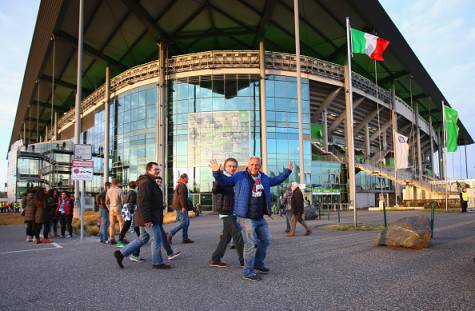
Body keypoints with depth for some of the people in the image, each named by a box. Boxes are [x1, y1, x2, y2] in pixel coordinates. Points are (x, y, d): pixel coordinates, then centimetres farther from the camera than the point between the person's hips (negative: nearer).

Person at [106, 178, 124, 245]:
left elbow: (106, 202, 11)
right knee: (121, 223, 2)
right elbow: (122, 201, -10)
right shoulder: (120, 190, -8)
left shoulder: (108, 191, 6)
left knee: (112, 224, 8)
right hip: (118, 209, -5)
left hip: (111, 209, 5)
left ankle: (112, 239, 9)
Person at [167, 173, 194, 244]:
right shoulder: (182, 185, -13)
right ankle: (170, 235, -10)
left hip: (179, 207, 11)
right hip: (181, 207, -11)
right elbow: (181, 196, -22)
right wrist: (183, 206, -24)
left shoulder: (179, 185, 21)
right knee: (183, 222, -11)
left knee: (187, 222, 11)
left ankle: (185, 238, 13)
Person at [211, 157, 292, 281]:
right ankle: (248, 272, 6)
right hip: (246, 218, -7)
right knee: (251, 244, -7)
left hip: (260, 218, 7)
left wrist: (287, 171, 27)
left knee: (265, 240, 19)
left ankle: (258, 263, 40)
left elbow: (277, 180, 28)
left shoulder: (264, 178, 12)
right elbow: (224, 181, -10)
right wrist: (217, 172, -27)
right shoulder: (240, 176, -6)